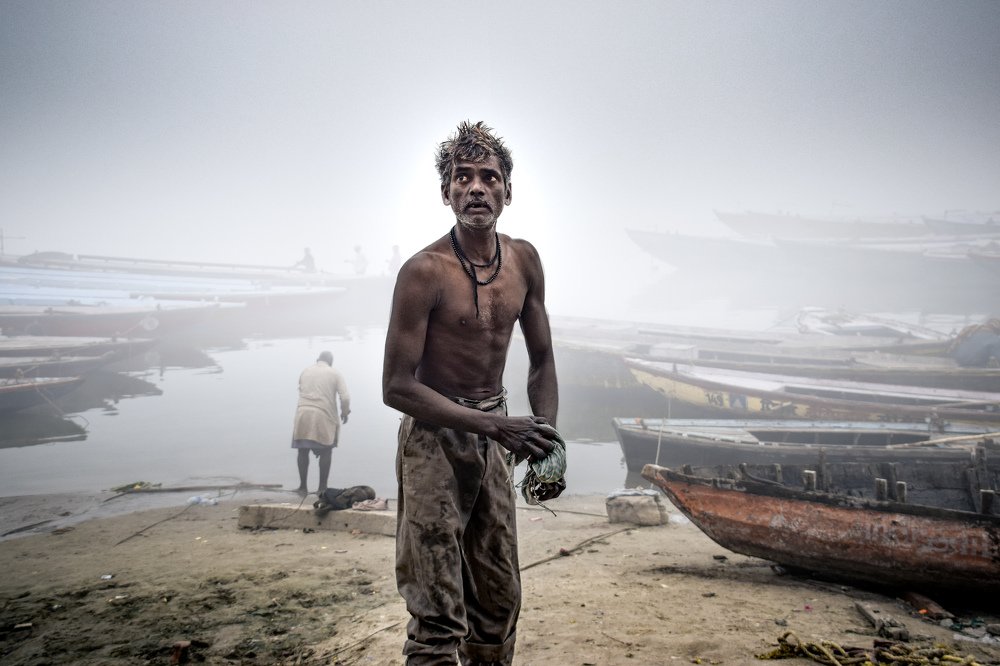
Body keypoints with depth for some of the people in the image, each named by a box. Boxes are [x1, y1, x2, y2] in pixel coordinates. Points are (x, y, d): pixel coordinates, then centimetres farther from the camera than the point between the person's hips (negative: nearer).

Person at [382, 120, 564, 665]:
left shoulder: (524, 260, 1)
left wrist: (547, 440, -5)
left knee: (500, 598, 17)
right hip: (434, 437, -6)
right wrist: (496, 426, -24)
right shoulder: (424, 271, -17)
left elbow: (541, 363, 9)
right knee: (437, 614, -3)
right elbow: (397, 387, -19)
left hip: (491, 436, 6)